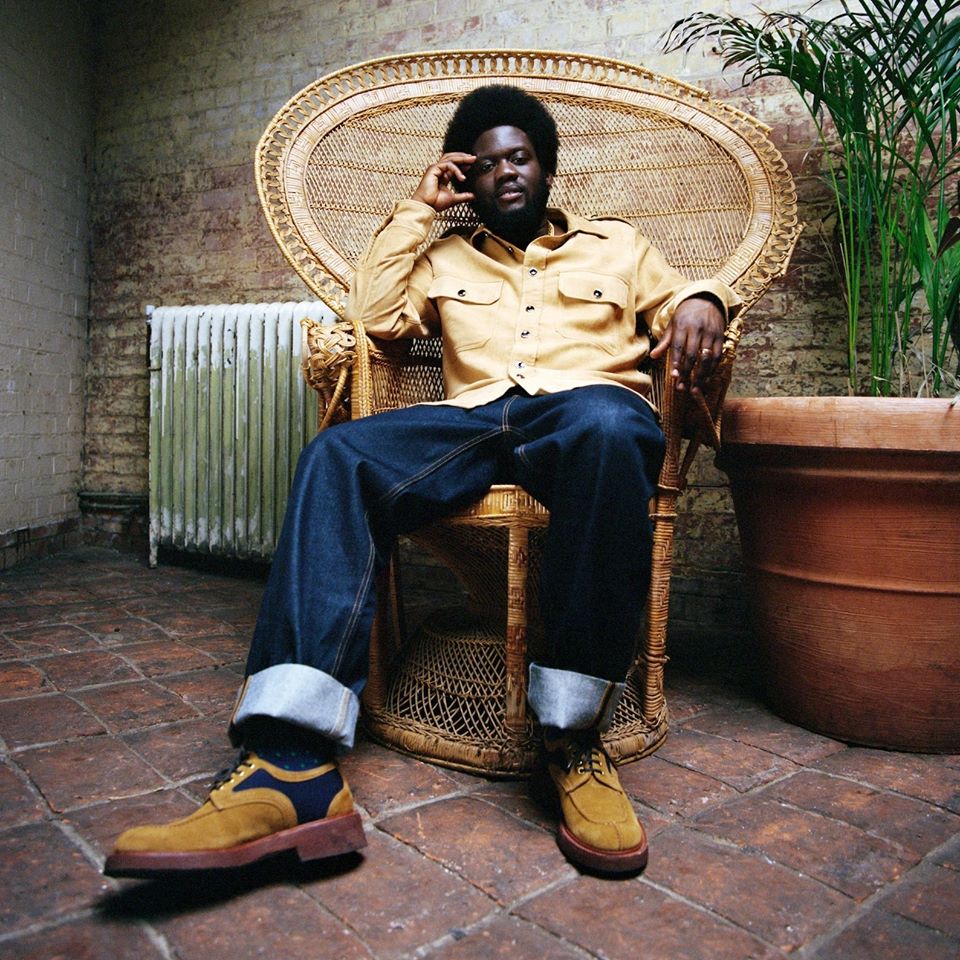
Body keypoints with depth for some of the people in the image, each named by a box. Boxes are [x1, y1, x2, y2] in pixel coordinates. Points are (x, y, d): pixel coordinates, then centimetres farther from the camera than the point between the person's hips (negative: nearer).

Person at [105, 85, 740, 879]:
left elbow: (678, 303, 21)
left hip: (585, 407, -1)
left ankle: (575, 738, -30)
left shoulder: (616, 244, 31)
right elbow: (374, 314, 18)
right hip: (473, 419, 2)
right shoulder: (448, 259, 32)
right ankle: (296, 768, -39)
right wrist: (418, 209, 22)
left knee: (608, 427, -40)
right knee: (339, 455, -29)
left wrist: (702, 303, -4)